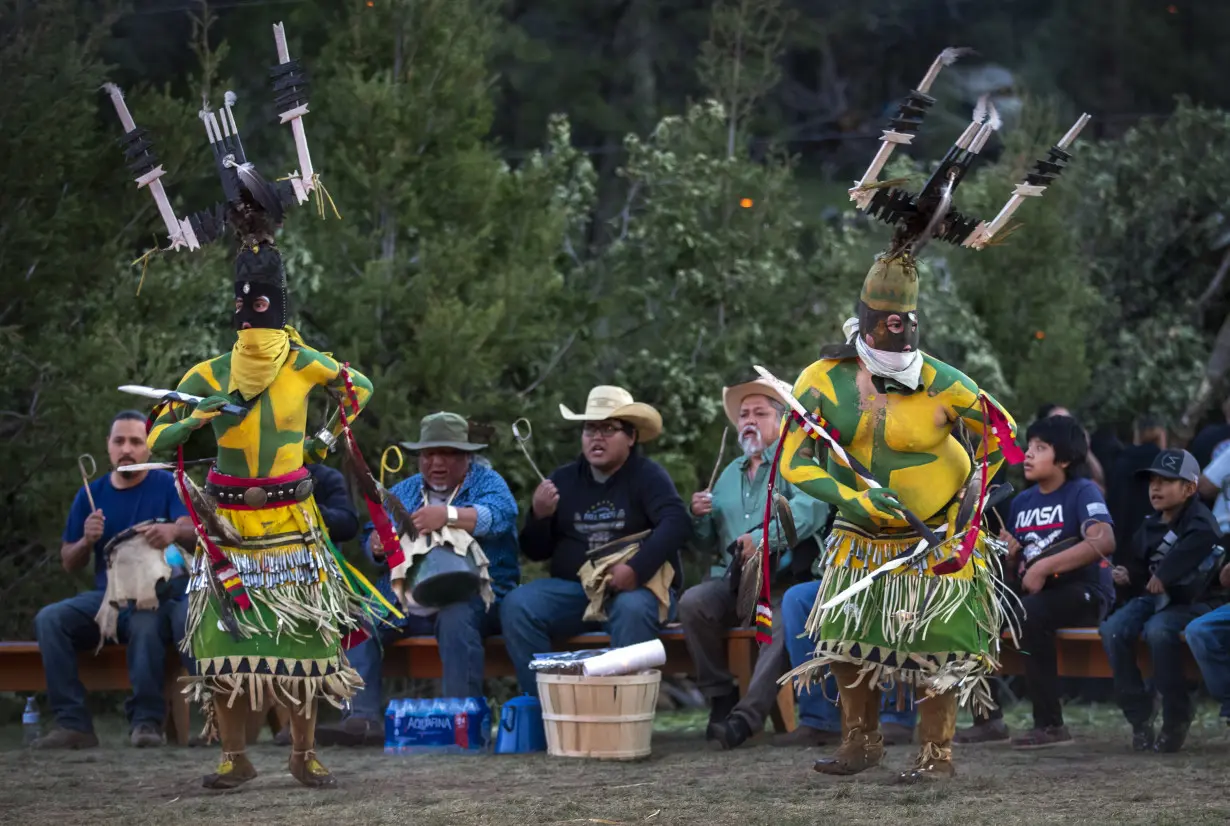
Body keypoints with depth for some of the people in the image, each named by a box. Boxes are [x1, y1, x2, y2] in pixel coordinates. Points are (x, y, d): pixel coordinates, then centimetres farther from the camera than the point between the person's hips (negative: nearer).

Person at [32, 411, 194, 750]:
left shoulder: (169, 486, 1)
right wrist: (87, 541, -10)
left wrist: (174, 531, -42)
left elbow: (192, 532, -17)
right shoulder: (91, 495, 12)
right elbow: (69, 564, 13)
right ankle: (73, 723, -27)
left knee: (146, 624, -39)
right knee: (50, 619, -23)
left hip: (158, 596, -4)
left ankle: (146, 721, -29)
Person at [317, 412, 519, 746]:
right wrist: (378, 546, -11)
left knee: (456, 616, -37)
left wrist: (448, 515, -33)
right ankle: (364, 718, -28)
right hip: (405, 603, 5)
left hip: (471, 596, -5)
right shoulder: (403, 492, 22)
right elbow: (374, 546, 15)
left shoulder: (487, 483, 6)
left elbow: (501, 515, -17)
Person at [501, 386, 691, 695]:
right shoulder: (563, 480, 15)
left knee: (632, 609, -38)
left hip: (637, 587, -4)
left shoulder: (647, 476, 2)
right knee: (516, 606, -21)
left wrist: (636, 569, -29)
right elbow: (536, 552, 17)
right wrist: (539, 516, -6)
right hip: (573, 588, 4)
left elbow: (677, 523, -16)